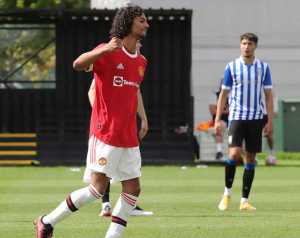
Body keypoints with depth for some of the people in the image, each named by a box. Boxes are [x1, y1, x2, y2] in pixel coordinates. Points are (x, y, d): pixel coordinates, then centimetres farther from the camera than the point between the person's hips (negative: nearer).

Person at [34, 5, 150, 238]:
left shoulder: (141, 62, 14)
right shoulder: (108, 52, -9)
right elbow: (78, 64, -26)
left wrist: (143, 117, 23)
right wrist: (105, 50, -42)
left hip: (129, 138, 8)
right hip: (105, 134, -8)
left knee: (133, 189, 3)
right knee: (98, 189, -9)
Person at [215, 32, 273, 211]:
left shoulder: (264, 67, 5)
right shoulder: (232, 67, 2)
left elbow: (268, 95, 7)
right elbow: (223, 94, 5)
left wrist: (270, 121, 0)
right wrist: (217, 120, 0)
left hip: (256, 118, 2)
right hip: (237, 116, -2)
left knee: (251, 158, 4)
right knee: (235, 153, -17)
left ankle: (245, 201, 9)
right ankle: (227, 193, 1)